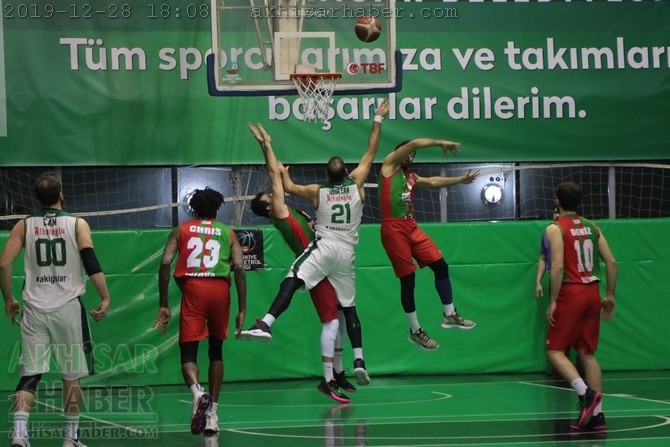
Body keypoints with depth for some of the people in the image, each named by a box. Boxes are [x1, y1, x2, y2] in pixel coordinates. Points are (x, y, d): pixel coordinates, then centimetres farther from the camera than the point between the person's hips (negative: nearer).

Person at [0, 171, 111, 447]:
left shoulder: (24, 225, 5)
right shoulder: (77, 224, 0)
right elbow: (90, 262, -13)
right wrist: (105, 298, -9)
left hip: (34, 309, 1)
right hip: (68, 308, -1)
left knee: (29, 375, 0)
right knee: (71, 376, 11)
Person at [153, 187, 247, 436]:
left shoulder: (181, 230, 16)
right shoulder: (228, 233, 17)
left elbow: (165, 264, 3)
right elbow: (239, 268, 4)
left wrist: (163, 305, 4)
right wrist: (242, 309, 4)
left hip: (193, 288, -2)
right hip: (220, 289, 2)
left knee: (188, 351, -1)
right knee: (216, 351, 18)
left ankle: (198, 391, -33)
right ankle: (212, 413, 15)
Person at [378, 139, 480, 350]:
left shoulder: (411, 177, 22)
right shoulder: (389, 165, 3)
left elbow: (433, 182, 27)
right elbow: (414, 143, -6)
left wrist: (461, 180, 27)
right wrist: (441, 143, -1)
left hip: (411, 227, 8)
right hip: (393, 229, -8)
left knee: (440, 265, 4)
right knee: (407, 279, -2)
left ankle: (450, 315, 16)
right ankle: (415, 331, 8)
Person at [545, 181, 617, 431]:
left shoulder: (555, 229, -6)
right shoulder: (592, 227, 11)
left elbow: (558, 266, -17)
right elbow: (611, 262, 8)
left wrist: (553, 301, -14)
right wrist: (610, 295, 15)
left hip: (570, 292, -6)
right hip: (592, 293, 6)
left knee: (555, 351, 2)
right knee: (588, 353, 11)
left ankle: (585, 392, -21)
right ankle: (597, 413, 6)